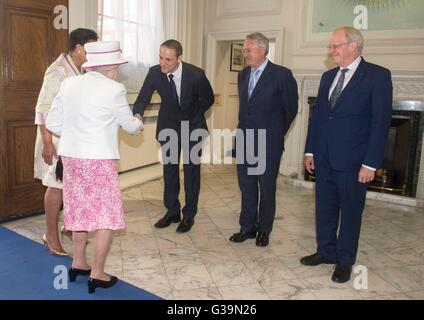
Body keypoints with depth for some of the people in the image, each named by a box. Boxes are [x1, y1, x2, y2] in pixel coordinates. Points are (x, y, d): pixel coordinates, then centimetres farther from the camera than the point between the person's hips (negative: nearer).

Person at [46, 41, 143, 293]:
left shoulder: (69, 84, 5)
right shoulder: (114, 89, -11)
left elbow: (53, 123, 6)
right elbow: (129, 124, 2)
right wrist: (139, 125, 23)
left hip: (71, 155, 7)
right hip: (98, 158, -6)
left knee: (80, 209, 20)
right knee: (107, 214, 5)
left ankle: (78, 263, 32)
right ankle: (97, 274, 10)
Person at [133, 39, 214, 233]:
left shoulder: (196, 75, -25)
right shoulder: (154, 73, -19)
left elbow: (208, 99, -8)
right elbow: (143, 98, -16)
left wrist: (192, 116, 0)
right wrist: (138, 115, -38)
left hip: (192, 126, -2)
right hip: (168, 125, 3)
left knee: (191, 170, 5)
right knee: (169, 170, 9)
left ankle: (189, 215, 18)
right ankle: (172, 212, 24)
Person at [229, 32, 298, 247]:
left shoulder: (281, 75, -10)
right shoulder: (243, 75, 9)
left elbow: (290, 109, -2)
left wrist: (277, 133, 6)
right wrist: (245, 129, 16)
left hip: (268, 143, -5)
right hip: (244, 141, 6)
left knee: (267, 188, 7)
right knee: (246, 186, 12)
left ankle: (264, 230, 23)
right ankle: (247, 227, 26)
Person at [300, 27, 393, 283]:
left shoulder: (378, 76, -8)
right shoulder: (328, 77, 11)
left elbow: (381, 122, -12)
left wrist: (371, 163, -16)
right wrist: (310, 150, 10)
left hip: (353, 161, -5)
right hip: (324, 158, 6)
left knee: (350, 211, 8)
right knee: (325, 208, 15)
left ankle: (345, 260, 25)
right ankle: (326, 251, 33)